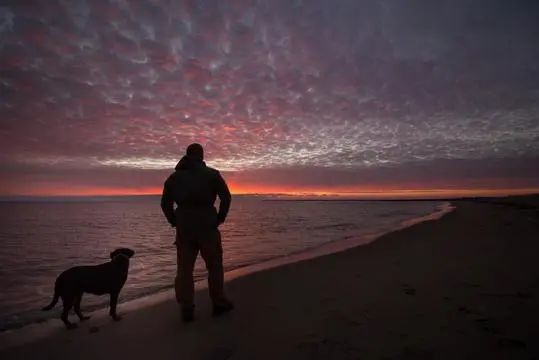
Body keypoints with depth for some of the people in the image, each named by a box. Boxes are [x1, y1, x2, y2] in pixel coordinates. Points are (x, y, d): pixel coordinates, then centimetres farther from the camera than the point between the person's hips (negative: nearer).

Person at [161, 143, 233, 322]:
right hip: (207, 226, -3)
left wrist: (174, 222, 14)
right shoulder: (211, 174, 0)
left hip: (183, 228, 3)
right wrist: (220, 218, 2)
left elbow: (165, 203, 10)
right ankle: (219, 303, 17)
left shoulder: (174, 177, 11)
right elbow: (226, 197, -7)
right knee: (214, 266, 9)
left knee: (184, 268, 8)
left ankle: (187, 309, 11)